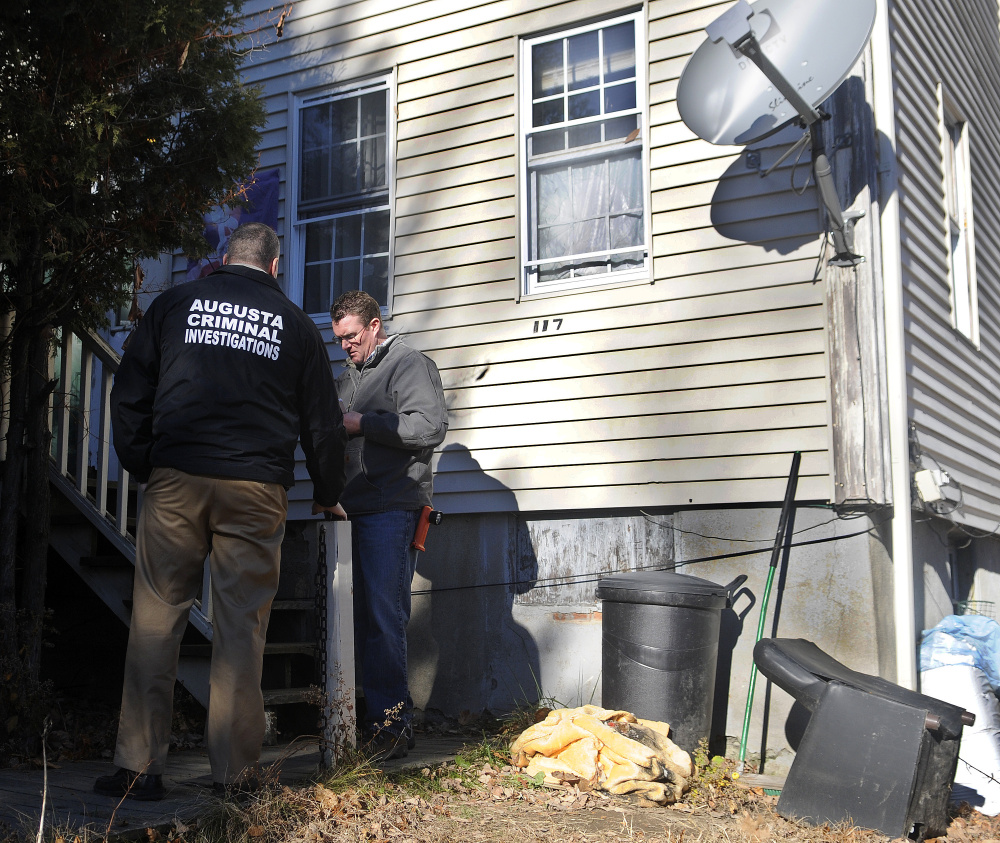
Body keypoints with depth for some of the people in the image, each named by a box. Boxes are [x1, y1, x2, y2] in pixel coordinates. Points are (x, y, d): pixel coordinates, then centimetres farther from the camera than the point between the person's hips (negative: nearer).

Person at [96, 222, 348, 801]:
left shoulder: (176, 303, 12)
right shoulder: (296, 324, 12)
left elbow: (128, 396, 9)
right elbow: (323, 422, 15)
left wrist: (142, 465, 17)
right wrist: (329, 495, 27)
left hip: (176, 479, 0)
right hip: (257, 491, 0)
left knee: (156, 619, 5)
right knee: (242, 628, 4)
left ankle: (139, 767, 6)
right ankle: (236, 772, 8)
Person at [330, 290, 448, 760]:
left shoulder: (411, 364, 1)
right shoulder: (347, 377, 26)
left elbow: (430, 427, -12)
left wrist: (363, 423, -11)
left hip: (392, 509, -7)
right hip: (352, 509, 8)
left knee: (384, 615, -11)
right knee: (359, 614, 5)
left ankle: (392, 721, -6)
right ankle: (369, 718, 11)